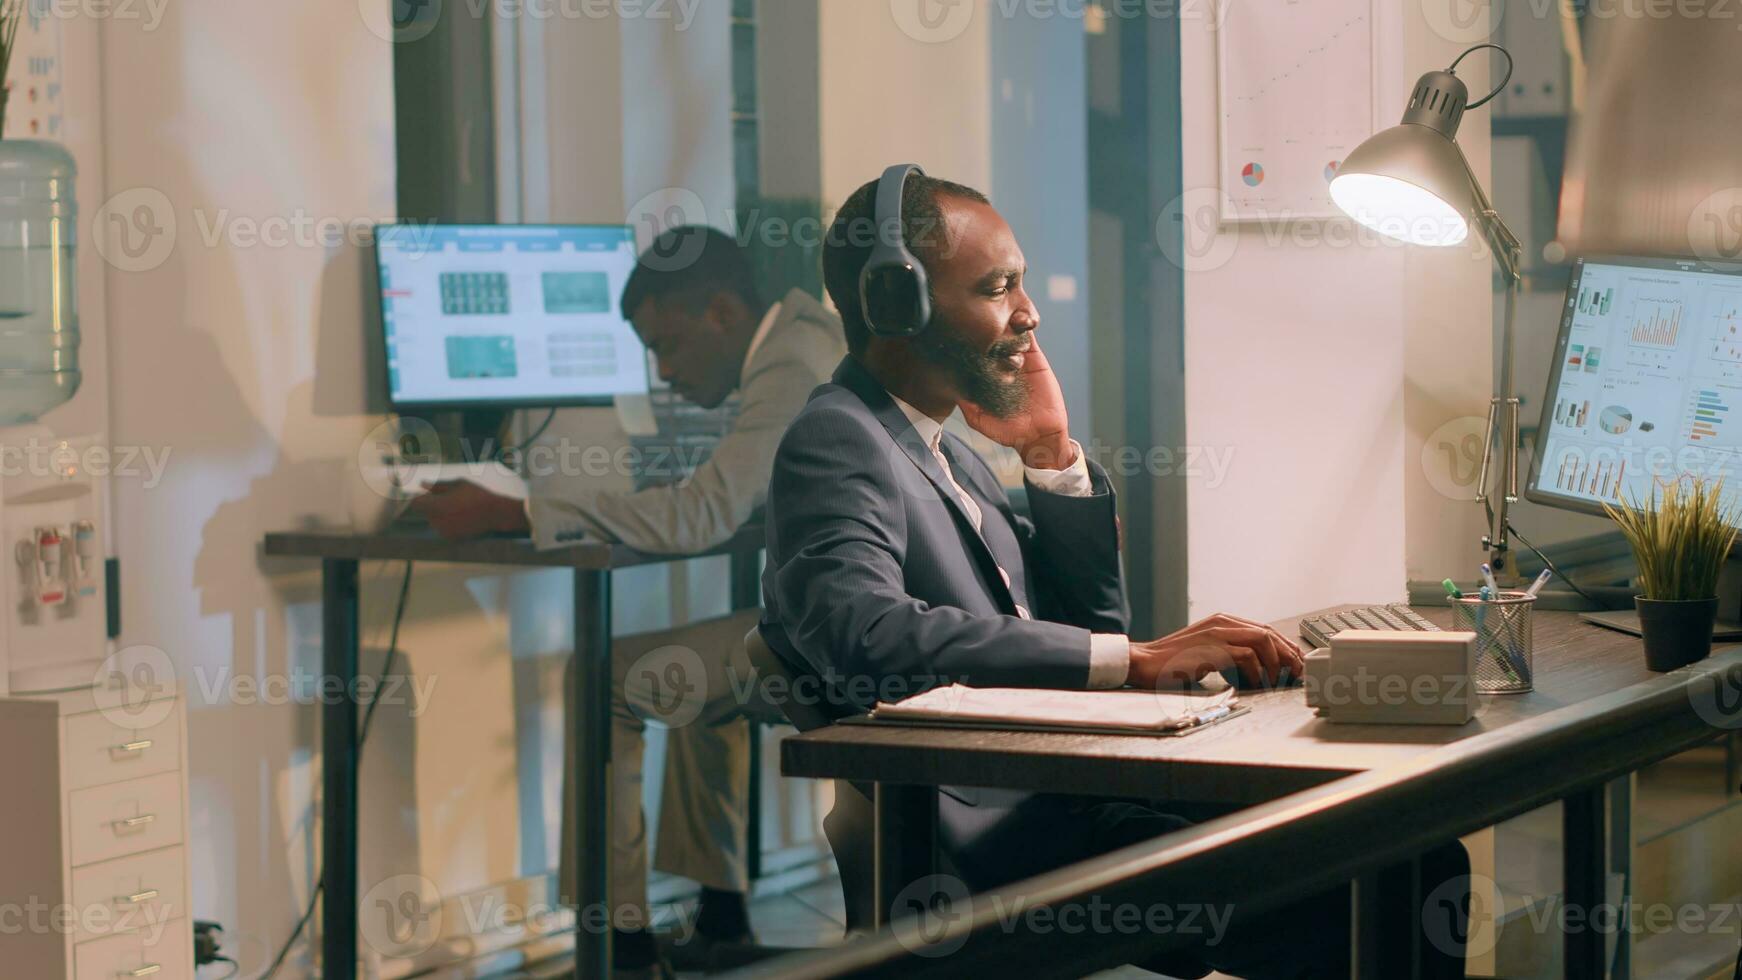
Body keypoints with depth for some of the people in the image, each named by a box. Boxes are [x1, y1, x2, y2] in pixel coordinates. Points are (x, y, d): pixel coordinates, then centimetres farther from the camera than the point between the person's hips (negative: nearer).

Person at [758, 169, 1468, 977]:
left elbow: (1089, 622, 24)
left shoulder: (947, 451, 20)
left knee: (1419, 864, -5)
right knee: (1351, 908, -24)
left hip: (1071, 800, 9)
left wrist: (1052, 453, 10)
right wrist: (1138, 661, -27)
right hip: (994, 836, -9)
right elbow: (869, 636, -28)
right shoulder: (836, 442, -9)